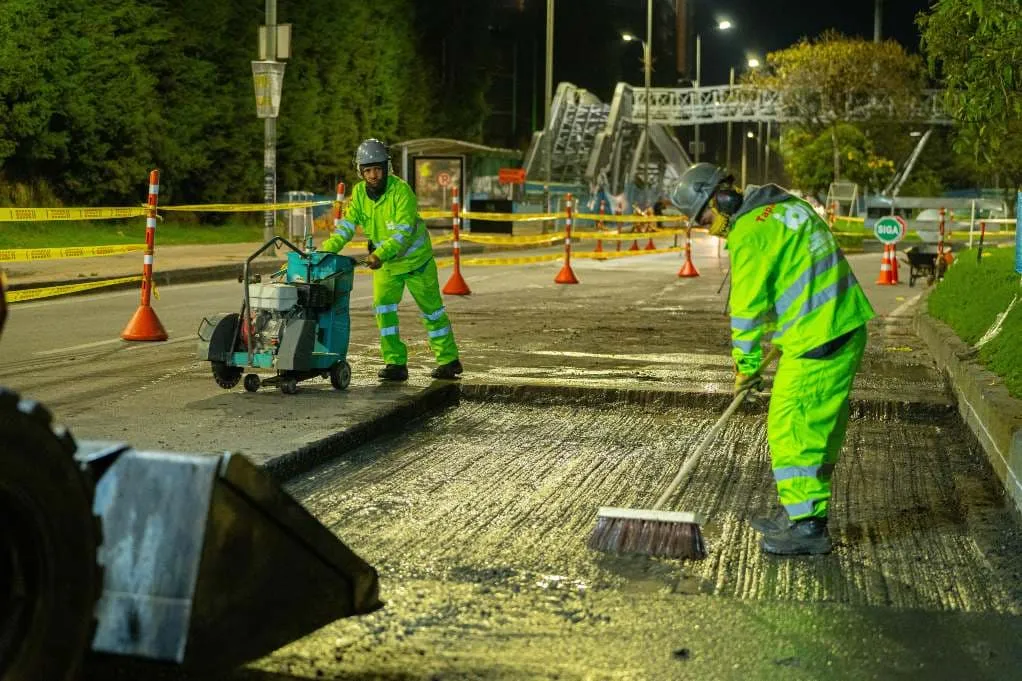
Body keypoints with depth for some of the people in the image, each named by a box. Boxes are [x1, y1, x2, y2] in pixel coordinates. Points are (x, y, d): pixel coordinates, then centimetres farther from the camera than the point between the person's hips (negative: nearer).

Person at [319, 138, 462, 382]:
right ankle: (396, 363, -3)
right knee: (383, 307, -10)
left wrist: (381, 254, -47)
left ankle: (448, 359, 21)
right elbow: (347, 225, -16)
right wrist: (327, 249, -33)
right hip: (385, 262, 4)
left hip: (415, 258, -4)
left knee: (432, 309, 7)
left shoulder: (401, 190, -26)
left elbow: (403, 231, -34)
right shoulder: (359, 192, -9)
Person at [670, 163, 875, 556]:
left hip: (817, 339, -10)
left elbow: (748, 308, -10)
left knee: (791, 428, -4)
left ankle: (807, 527, 0)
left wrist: (745, 366, 2)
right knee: (818, 425, 16)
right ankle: (801, 511, 26)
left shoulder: (748, 234, -14)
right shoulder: (784, 204, 15)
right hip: (844, 326, 10)